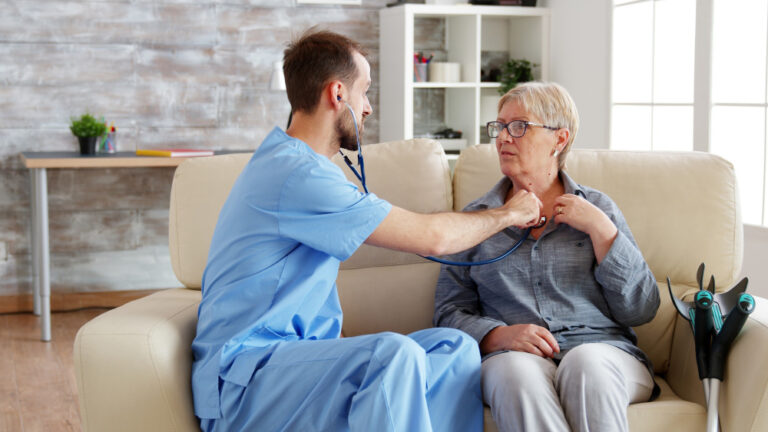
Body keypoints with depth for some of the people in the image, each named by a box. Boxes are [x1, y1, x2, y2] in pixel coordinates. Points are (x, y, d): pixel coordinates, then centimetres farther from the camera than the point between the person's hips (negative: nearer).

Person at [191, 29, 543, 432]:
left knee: (455, 347, -6)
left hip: (305, 356, 10)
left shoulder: (301, 165, 19)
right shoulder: (296, 174, -17)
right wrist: (507, 214, 3)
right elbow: (432, 237, -14)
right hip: (243, 380, -10)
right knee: (394, 353, -34)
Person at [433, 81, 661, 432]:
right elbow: (450, 311, 11)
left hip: (604, 352, 1)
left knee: (586, 363, -35)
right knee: (516, 370, -36)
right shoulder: (476, 218, 17)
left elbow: (641, 310, 7)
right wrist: (499, 335, -10)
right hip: (511, 356, 0)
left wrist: (600, 228, -2)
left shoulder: (597, 208, 14)